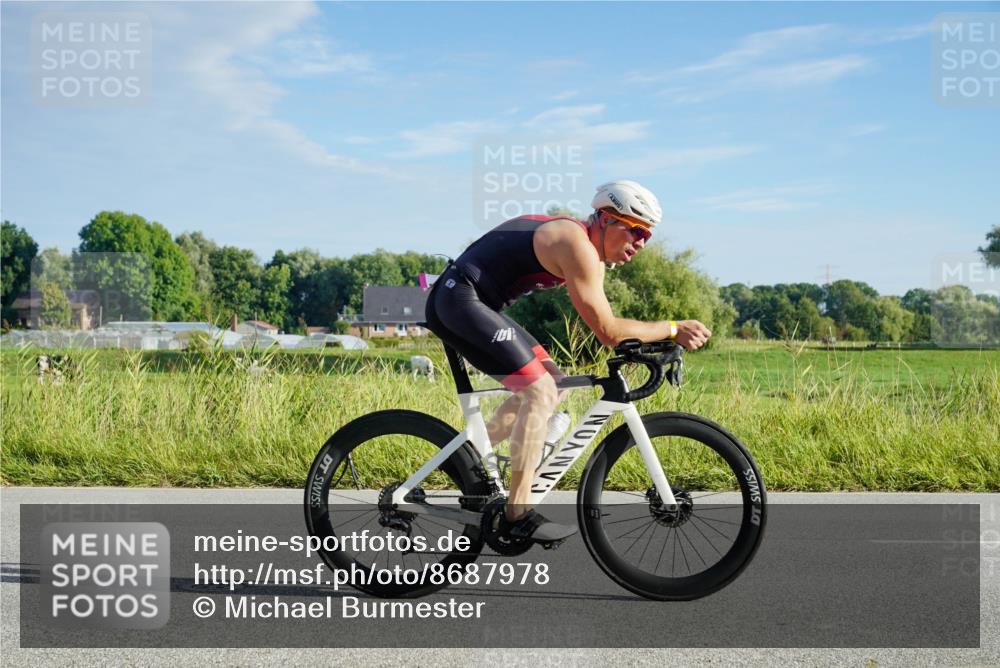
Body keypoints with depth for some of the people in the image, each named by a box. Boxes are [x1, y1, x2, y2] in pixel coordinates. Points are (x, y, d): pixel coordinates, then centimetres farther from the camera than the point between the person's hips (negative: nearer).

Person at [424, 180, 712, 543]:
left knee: (550, 386, 13)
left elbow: (605, 324, 18)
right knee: (540, 391, -15)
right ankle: (518, 514, -10)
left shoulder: (591, 253, 14)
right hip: (459, 299, -11)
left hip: (474, 304, 11)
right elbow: (607, 332, -18)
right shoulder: (578, 246, -17)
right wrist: (672, 328, -11)